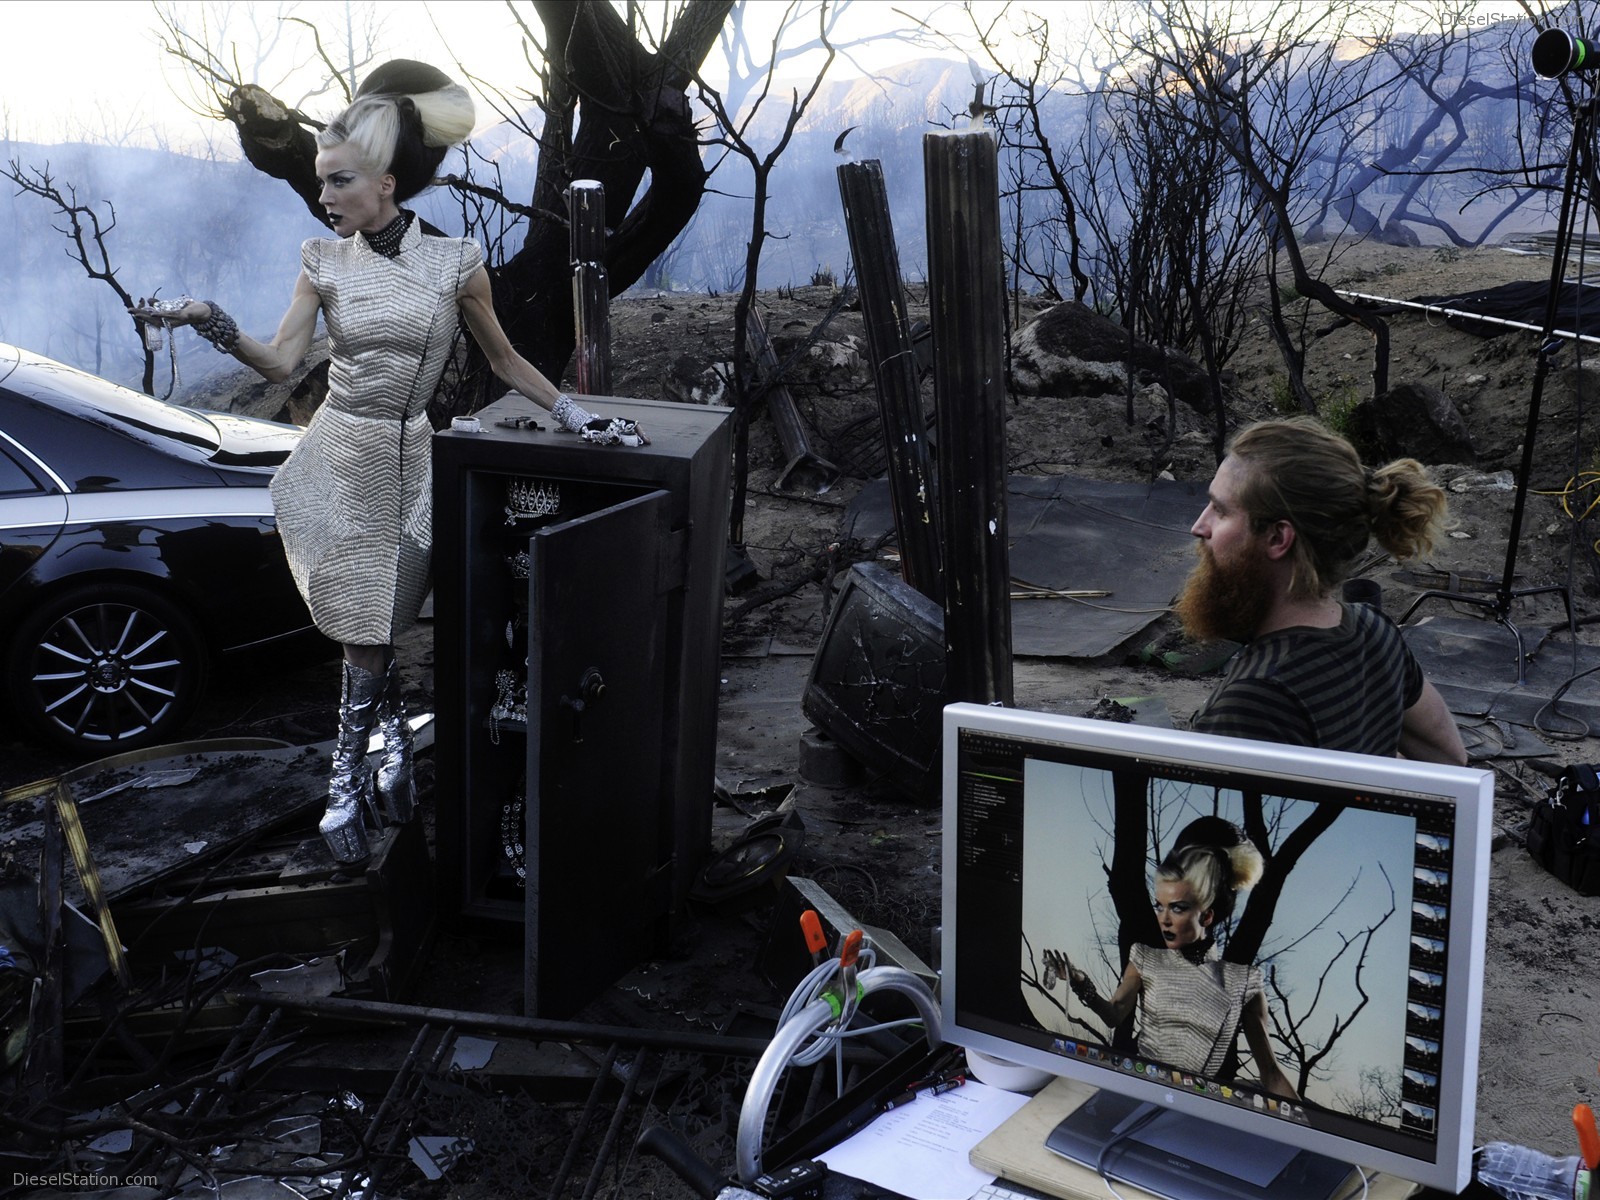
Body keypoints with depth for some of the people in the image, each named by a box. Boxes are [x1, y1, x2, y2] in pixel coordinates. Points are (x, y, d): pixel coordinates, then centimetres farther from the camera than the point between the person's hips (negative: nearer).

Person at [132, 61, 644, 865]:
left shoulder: (454, 263, -6)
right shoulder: (324, 261, -1)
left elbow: (504, 361, 6)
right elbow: (280, 363, -6)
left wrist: (575, 416, 2)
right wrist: (213, 325, -23)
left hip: (406, 465, -1)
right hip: (335, 460, 2)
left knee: (367, 636, 1)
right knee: (366, 634, 4)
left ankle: (347, 788, 19)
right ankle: (396, 741, 29)